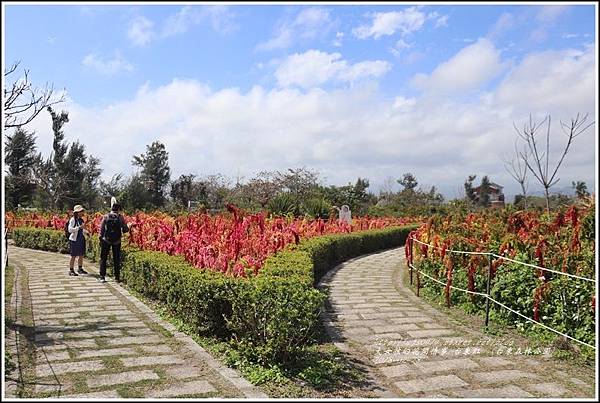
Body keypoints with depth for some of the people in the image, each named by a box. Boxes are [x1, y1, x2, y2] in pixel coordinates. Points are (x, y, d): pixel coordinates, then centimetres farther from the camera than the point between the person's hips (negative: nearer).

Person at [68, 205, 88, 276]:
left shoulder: (81, 219, 8)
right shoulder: (72, 219, -12)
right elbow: (70, 230, -20)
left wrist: (86, 231, 6)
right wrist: (79, 227, -26)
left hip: (81, 239, 7)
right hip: (74, 240, -7)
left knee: (81, 255, 11)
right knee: (73, 256, 0)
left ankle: (80, 269, 24)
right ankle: (71, 270, 8)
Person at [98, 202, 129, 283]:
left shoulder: (106, 217, -4)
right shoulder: (120, 217, -6)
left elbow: (101, 229, -1)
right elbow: (126, 229, -4)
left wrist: (101, 239, 9)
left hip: (106, 240, 0)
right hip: (117, 241, 0)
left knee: (103, 259, 10)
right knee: (117, 259, 10)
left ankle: (102, 277, 7)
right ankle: (117, 278, 12)